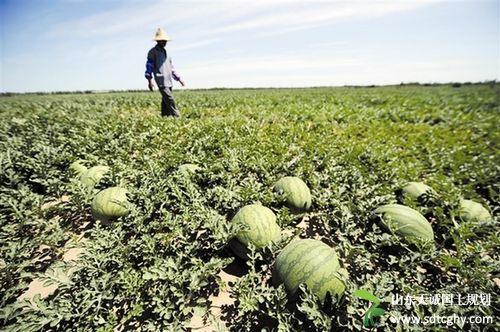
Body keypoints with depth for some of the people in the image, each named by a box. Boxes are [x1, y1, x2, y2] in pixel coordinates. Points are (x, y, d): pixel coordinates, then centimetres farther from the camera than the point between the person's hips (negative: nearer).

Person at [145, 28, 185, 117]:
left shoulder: (166, 52, 25)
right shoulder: (153, 52, 3)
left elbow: (171, 67, 30)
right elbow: (149, 66, -4)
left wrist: (178, 78, 25)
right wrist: (150, 80, -16)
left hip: (169, 81, 7)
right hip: (161, 81, -7)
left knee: (165, 102, 7)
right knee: (170, 99, -18)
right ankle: (177, 116, -20)